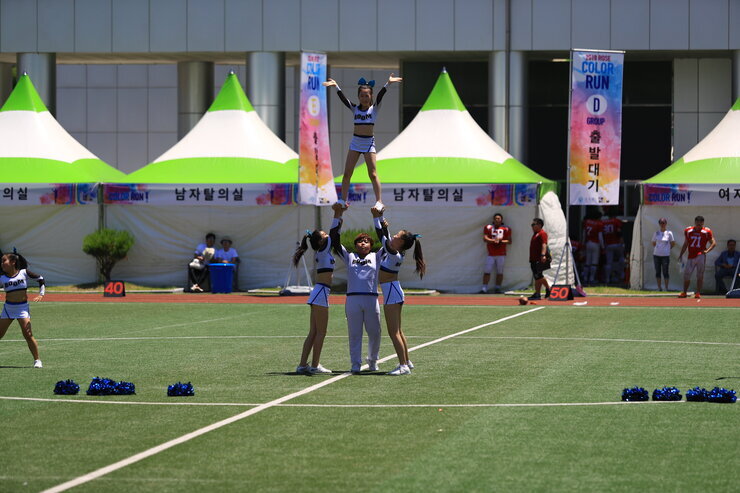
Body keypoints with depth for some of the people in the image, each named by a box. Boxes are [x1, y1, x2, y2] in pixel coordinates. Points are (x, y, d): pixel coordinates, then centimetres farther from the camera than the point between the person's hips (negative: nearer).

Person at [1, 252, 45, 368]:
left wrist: (41, 294, 0)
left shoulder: (24, 273, -1)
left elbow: (40, 278, 8)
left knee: (28, 335, -11)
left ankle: (37, 360, -2)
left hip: (22, 307, -3)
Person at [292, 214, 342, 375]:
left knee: (313, 332, 8)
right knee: (320, 332, -5)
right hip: (320, 294, -9)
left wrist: (339, 215, 16)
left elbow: (334, 233, 21)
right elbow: (333, 232, -12)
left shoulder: (324, 252, 14)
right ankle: (315, 365, -4)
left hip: (319, 294, 9)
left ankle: (302, 365, 8)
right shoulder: (323, 251, -8)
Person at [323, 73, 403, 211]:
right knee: (347, 173, 0)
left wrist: (388, 84, -31)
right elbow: (343, 98, -4)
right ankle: (343, 200, 6)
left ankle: (379, 202, -5)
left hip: (369, 142, -3)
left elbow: (380, 96, -15)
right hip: (355, 141, 3)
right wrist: (336, 86, -17)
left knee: (373, 174, -6)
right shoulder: (355, 109, 7)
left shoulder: (374, 109, 0)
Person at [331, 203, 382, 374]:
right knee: (354, 333, 0)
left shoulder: (376, 257, 15)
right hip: (352, 299, 0)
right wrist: (338, 215, 4)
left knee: (374, 332, 4)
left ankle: (372, 360, 24)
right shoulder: (349, 257, 15)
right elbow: (334, 240, 10)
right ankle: (355, 364, 4)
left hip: (371, 299, 0)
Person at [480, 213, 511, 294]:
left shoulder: (506, 229, 5)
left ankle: (497, 288, 12)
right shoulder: (488, 227, 7)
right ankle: (484, 288, -6)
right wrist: (493, 240, -18)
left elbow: (509, 241, 3)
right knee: (487, 271, -6)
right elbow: (485, 238, -3)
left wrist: (501, 241, -13)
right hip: (491, 254, 0)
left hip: (501, 254, 0)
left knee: (500, 272, 3)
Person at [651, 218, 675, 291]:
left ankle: (666, 287, 4)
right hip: (656, 255, 3)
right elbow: (653, 243, 18)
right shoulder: (656, 233, 8)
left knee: (665, 272, -3)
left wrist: (667, 248, 10)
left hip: (665, 255, -3)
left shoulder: (669, 233, 1)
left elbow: (673, 244, 10)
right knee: (657, 271, 3)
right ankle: (659, 287, 10)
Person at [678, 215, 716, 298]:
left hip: (700, 255, -3)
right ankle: (684, 292, 17)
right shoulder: (688, 231, 11)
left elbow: (713, 243, 3)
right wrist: (681, 254, 14)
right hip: (691, 256, 3)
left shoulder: (706, 232, 1)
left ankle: (698, 293, -3)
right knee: (686, 275, 5)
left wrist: (707, 250, -12)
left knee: (700, 275, -7)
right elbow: (685, 244, 20)